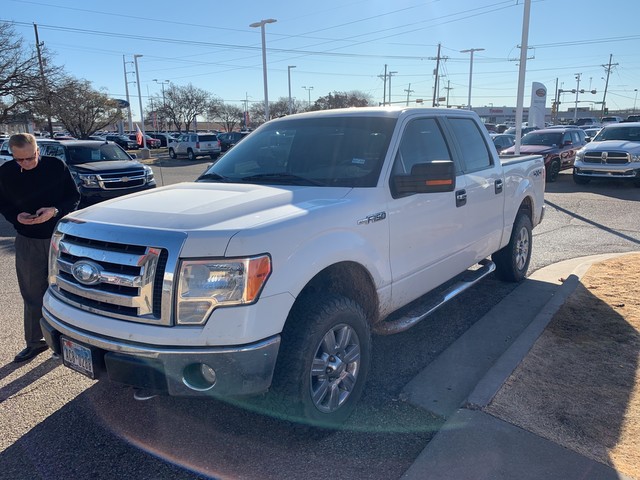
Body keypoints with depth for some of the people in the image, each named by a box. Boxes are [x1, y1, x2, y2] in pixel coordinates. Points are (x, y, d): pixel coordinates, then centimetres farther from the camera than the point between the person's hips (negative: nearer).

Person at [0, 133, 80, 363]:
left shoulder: (56, 166, -10)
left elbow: (74, 198, -4)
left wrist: (55, 211, -22)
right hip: (27, 241, 2)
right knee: (32, 294, 8)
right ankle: (34, 342, 23)